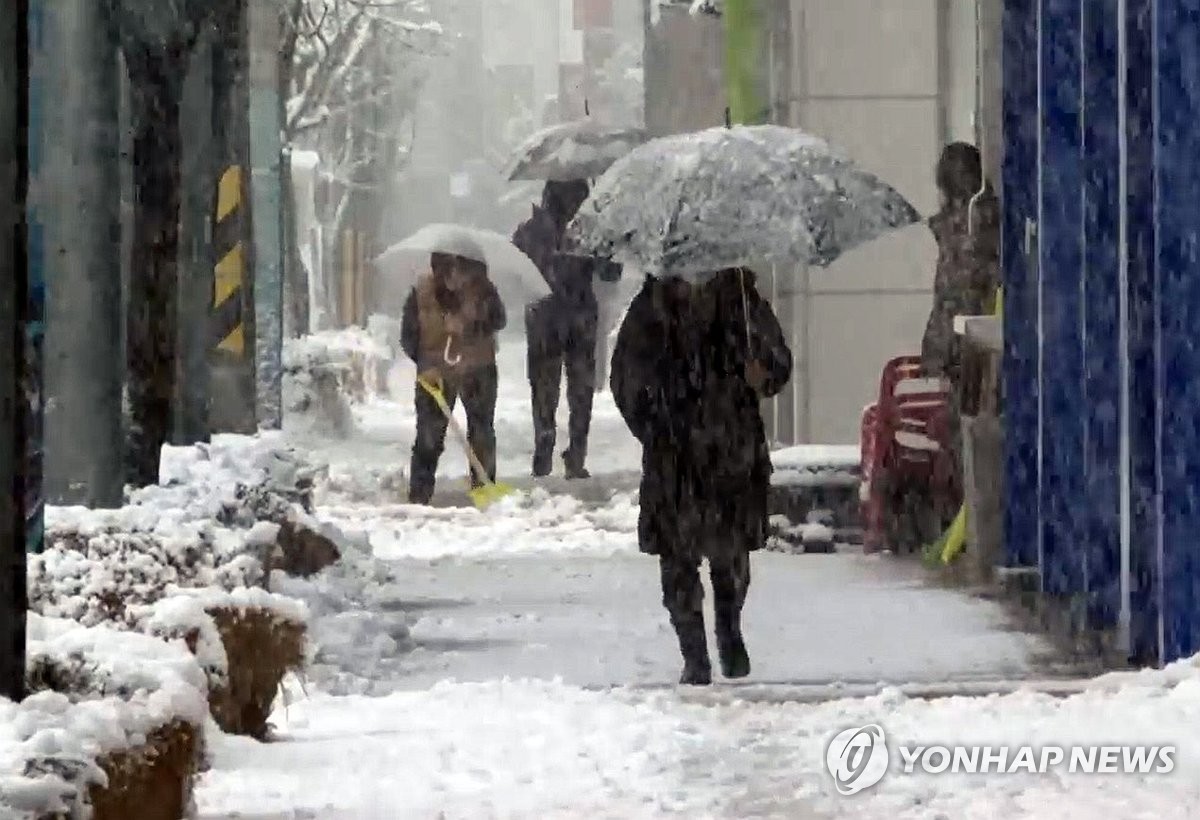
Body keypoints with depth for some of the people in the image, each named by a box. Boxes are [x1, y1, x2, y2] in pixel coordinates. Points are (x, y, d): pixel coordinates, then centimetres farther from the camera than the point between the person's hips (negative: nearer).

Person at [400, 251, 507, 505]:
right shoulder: (421, 293, -11)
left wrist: (468, 326, -30)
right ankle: (418, 496, 0)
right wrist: (425, 365, -16)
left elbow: (499, 320, -14)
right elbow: (408, 336, -4)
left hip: (477, 370, 1)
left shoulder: (482, 288, -12)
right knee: (429, 436, -3)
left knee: (482, 435, 4)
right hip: (435, 373, 0)